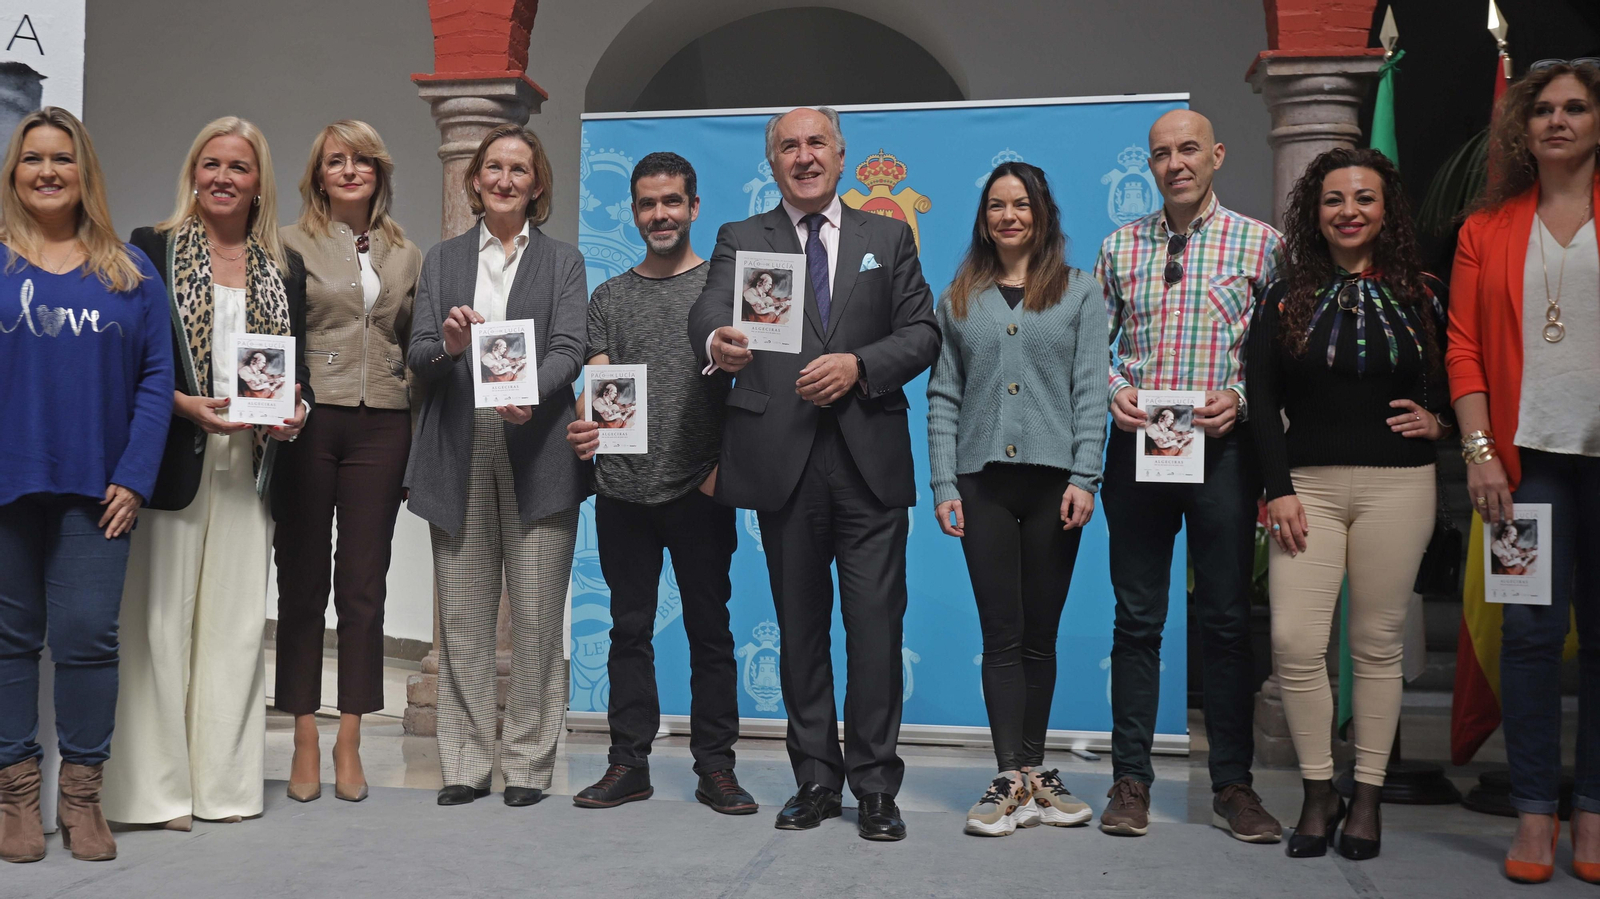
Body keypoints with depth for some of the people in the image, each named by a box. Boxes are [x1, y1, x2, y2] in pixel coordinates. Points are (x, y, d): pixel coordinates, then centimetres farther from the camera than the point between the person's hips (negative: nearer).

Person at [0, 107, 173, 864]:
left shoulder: (130, 271, 8)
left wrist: (134, 477, -5)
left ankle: (82, 795, 12)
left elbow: (156, 377, 4)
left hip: (95, 487, 1)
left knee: (89, 635, -1)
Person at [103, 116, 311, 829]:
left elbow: (300, 367, 17)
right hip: (173, 461, -3)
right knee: (163, 618, -1)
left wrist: (295, 412, -4)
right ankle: (157, 787, 7)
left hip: (251, 465, 4)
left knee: (237, 619, 5)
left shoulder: (284, 268, 14)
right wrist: (185, 406, -15)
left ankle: (224, 781, 13)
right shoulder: (152, 250, 3)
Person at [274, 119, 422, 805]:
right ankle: (305, 742, 11)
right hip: (307, 422, -2)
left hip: (380, 426, 2)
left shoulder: (406, 255, 15)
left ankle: (349, 743, 12)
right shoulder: (292, 244, 6)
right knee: (303, 581, 2)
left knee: (364, 584, 3)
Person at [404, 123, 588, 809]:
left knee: (536, 616, -2)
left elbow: (569, 350, -1)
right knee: (462, 617, 3)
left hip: (536, 454, -1)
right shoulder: (442, 260, 16)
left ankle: (529, 762, 9)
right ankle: (466, 762, 13)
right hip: (460, 456, 2)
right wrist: (447, 347, -15)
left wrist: (531, 393, -21)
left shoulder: (562, 261, 12)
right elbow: (417, 356, 8)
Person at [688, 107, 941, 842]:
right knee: (800, 627, 8)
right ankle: (816, 779, 19)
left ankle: (874, 784, 8)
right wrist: (717, 342, -35)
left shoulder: (888, 238, 13)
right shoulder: (741, 240, 9)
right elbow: (708, 309, -10)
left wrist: (859, 365, -14)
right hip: (784, 462, 0)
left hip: (869, 458, 0)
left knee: (875, 624, -2)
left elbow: (923, 333, 5)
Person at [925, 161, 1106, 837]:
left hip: (1053, 479, 0)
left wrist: (1083, 477, -8)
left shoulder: (1077, 292, 7)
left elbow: (1090, 390, 2)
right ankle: (1017, 782, 1)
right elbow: (943, 397, 7)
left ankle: (1030, 774, 17)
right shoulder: (959, 300, 11)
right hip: (984, 482, 1)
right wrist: (944, 487, -1)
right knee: (1002, 636, -1)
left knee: (1040, 635, 7)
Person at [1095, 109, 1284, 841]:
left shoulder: (1260, 244, 3)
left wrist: (1239, 398, -14)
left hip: (1222, 446, -2)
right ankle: (1131, 780, 14)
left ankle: (1232, 786, 14)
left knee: (1227, 621, 4)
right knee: (1137, 618, 6)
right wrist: (1113, 391, -7)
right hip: (1136, 445, 2)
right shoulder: (1120, 246, 10)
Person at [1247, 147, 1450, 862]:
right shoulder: (1287, 297, 6)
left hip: (1398, 486, 0)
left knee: (1377, 642, 4)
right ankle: (1318, 792, 7)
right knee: (1295, 641, -8)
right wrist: (1279, 489, -5)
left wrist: (1439, 422, -5)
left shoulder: (1424, 294, 7)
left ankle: (1367, 796, 15)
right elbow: (1261, 400, 2)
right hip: (1307, 483, 0)